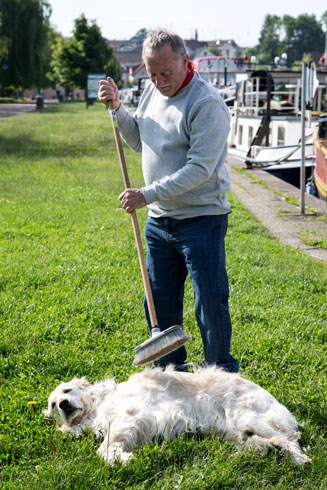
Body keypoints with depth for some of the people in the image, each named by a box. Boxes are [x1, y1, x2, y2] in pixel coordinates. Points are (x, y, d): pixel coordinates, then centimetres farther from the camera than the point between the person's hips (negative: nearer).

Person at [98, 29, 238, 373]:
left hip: (201, 219, -7)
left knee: (210, 305, -1)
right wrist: (117, 108, 6)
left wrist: (147, 195, -22)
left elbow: (200, 169, -22)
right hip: (159, 219, 7)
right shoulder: (153, 92, 7)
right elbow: (139, 141, 22)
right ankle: (171, 368, 30)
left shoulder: (206, 103, -17)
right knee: (159, 301, 14)